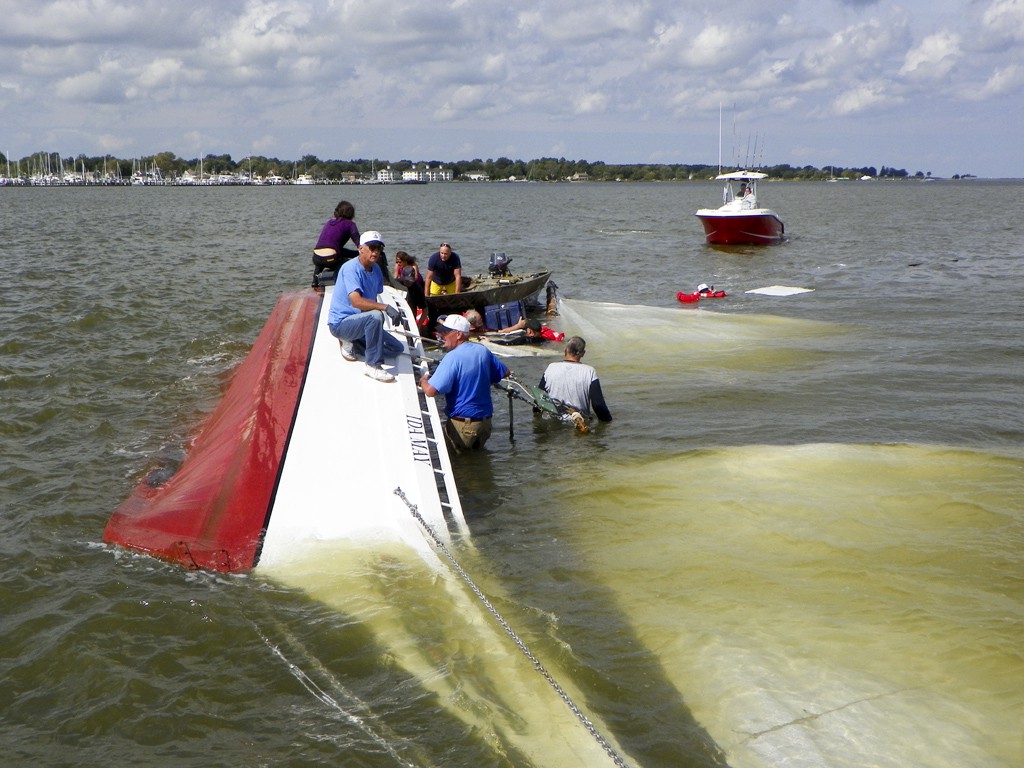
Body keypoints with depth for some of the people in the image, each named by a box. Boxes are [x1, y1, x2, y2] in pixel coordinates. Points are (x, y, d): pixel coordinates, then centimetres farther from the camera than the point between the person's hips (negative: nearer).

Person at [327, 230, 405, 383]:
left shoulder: (376, 270, 8)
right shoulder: (351, 268, -20)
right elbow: (356, 301, -34)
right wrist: (386, 307, -41)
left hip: (361, 322, 9)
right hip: (340, 323, -9)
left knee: (397, 348, 3)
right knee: (375, 316, -36)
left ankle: (351, 344, 11)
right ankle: (373, 366, -28)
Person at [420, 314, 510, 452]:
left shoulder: (452, 358, -20)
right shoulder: (483, 351, 4)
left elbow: (430, 391, -25)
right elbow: (505, 372, 18)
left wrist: (423, 380, -4)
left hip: (462, 425, -7)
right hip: (485, 423, 7)